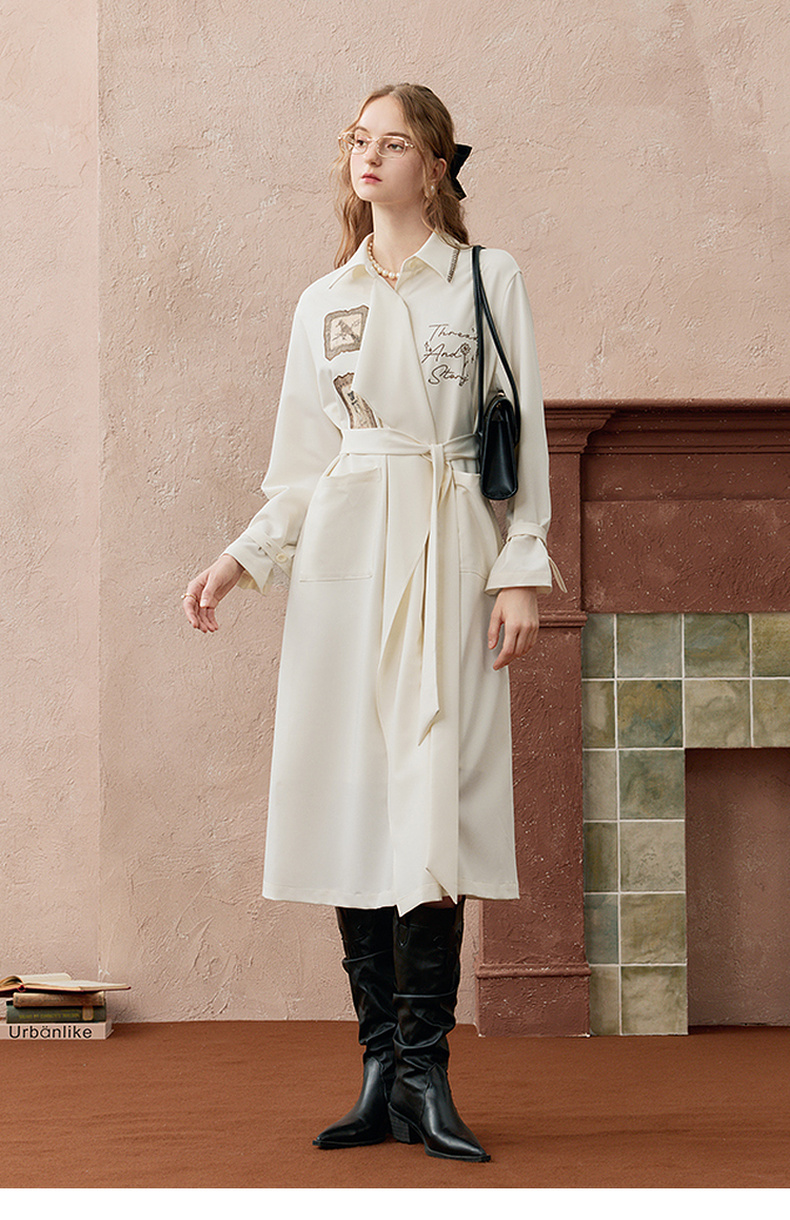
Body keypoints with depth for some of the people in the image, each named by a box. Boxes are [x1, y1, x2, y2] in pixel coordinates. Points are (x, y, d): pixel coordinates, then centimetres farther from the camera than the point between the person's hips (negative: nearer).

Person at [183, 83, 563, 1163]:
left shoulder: (490, 280, 8)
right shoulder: (324, 303, 16)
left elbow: (525, 437, 4)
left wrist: (522, 572, -5)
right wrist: (240, 561, 5)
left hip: (450, 555, -3)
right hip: (343, 551, 3)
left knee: (434, 801, -11)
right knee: (353, 794, -2)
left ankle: (422, 1072, -8)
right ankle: (384, 1069, 3)